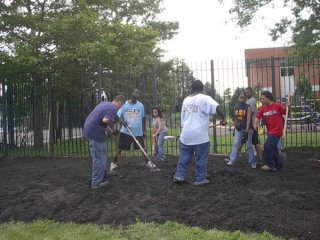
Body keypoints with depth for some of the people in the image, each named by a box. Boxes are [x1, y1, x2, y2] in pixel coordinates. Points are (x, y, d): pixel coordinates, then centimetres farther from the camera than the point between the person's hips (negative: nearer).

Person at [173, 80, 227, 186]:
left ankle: (179, 176, 16)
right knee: (201, 158, 6)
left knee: (184, 156, 16)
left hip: (186, 134, 5)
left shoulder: (186, 100, 12)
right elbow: (217, 107, -22)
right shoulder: (204, 98, -6)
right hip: (200, 135, -5)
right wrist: (223, 119, -12)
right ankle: (200, 179, 12)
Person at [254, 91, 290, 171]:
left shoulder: (277, 106, -8)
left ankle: (269, 164, 0)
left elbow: (286, 113, 1)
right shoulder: (263, 108, 5)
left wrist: (288, 107, -17)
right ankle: (278, 165, 28)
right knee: (273, 148, 13)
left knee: (267, 146, -15)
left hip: (277, 130, -7)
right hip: (270, 131, 7)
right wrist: (255, 123, -21)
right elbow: (257, 117, -2)